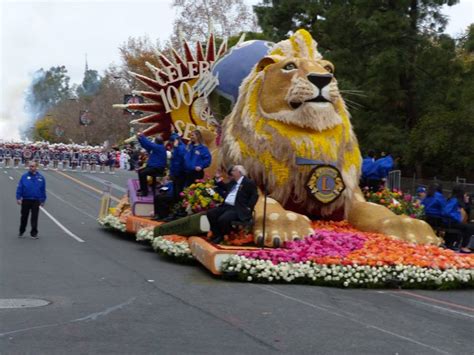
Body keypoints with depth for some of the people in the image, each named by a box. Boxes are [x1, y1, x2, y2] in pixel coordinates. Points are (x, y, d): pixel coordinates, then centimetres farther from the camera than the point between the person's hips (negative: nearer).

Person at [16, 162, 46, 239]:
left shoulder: (40, 177, 1)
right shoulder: (24, 176, -1)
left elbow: (43, 190, 5)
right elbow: (19, 188, -2)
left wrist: (42, 200, 4)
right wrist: (18, 198, -9)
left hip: (36, 201, 0)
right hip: (26, 200, 0)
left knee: (34, 218, 1)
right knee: (24, 217, 11)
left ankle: (34, 233, 7)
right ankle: (21, 231, 27)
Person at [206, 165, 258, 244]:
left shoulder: (249, 183, -3)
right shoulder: (233, 182, 22)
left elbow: (254, 196, -7)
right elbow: (225, 188, 40)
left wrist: (248, 207, -14)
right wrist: (219, 180, 26)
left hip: (237, 209, -9)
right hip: (226, 206, 9)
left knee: (223, 219, -31)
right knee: (210, 213, -8)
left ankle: (222, 237, -7)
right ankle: (217, 235, -1)